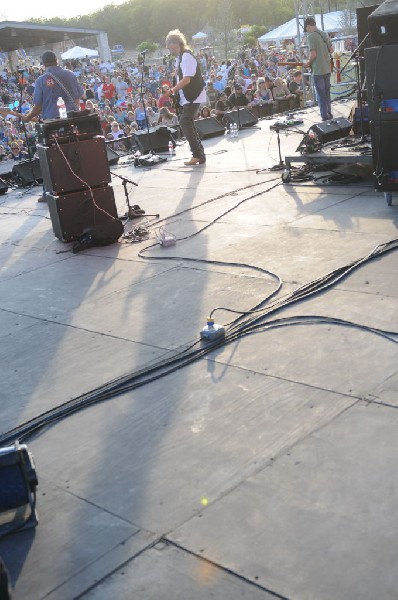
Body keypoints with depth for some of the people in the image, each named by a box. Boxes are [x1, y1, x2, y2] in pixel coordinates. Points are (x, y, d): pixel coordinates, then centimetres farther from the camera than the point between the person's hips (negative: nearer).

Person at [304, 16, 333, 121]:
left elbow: (313, 54, -19)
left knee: (321, 95, -1)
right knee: (327, 94, 17)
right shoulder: (324, 34, 9)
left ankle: (325, 117, 2)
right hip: (327, 69, 7)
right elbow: (331, 50, 15)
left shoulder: (311, 36, -14)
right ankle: (329, 114, 25)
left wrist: (308, 64, -3)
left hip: (318, 70, -7)